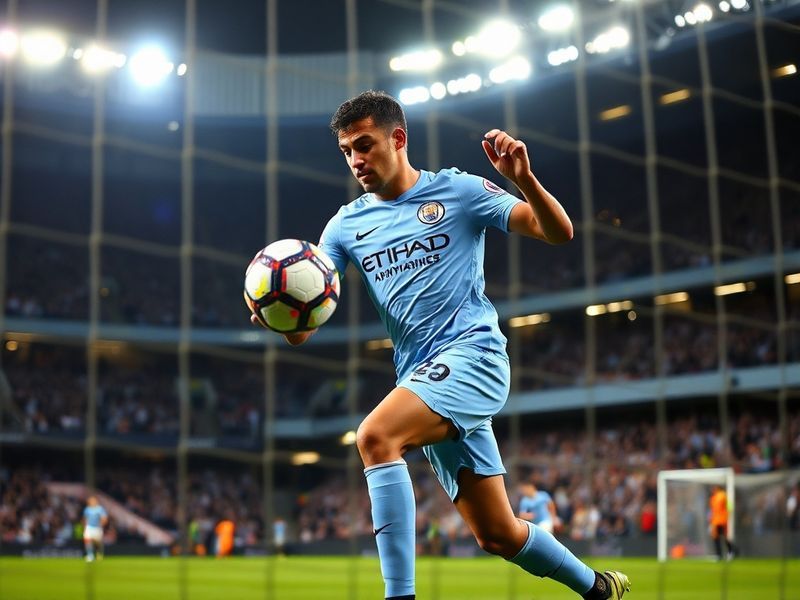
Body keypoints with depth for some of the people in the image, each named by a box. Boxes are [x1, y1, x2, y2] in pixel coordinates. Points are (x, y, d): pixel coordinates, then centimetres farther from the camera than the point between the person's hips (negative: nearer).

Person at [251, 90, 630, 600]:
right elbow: (302, 329, 3)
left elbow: (559, 232, -4)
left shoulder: (458, 190, 1)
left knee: (375, 437, -31)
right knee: (498, 535, 8)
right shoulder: (347, 225, 11)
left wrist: (524, 178, -22)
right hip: (424, 379, 5)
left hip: (472, 353, -5)